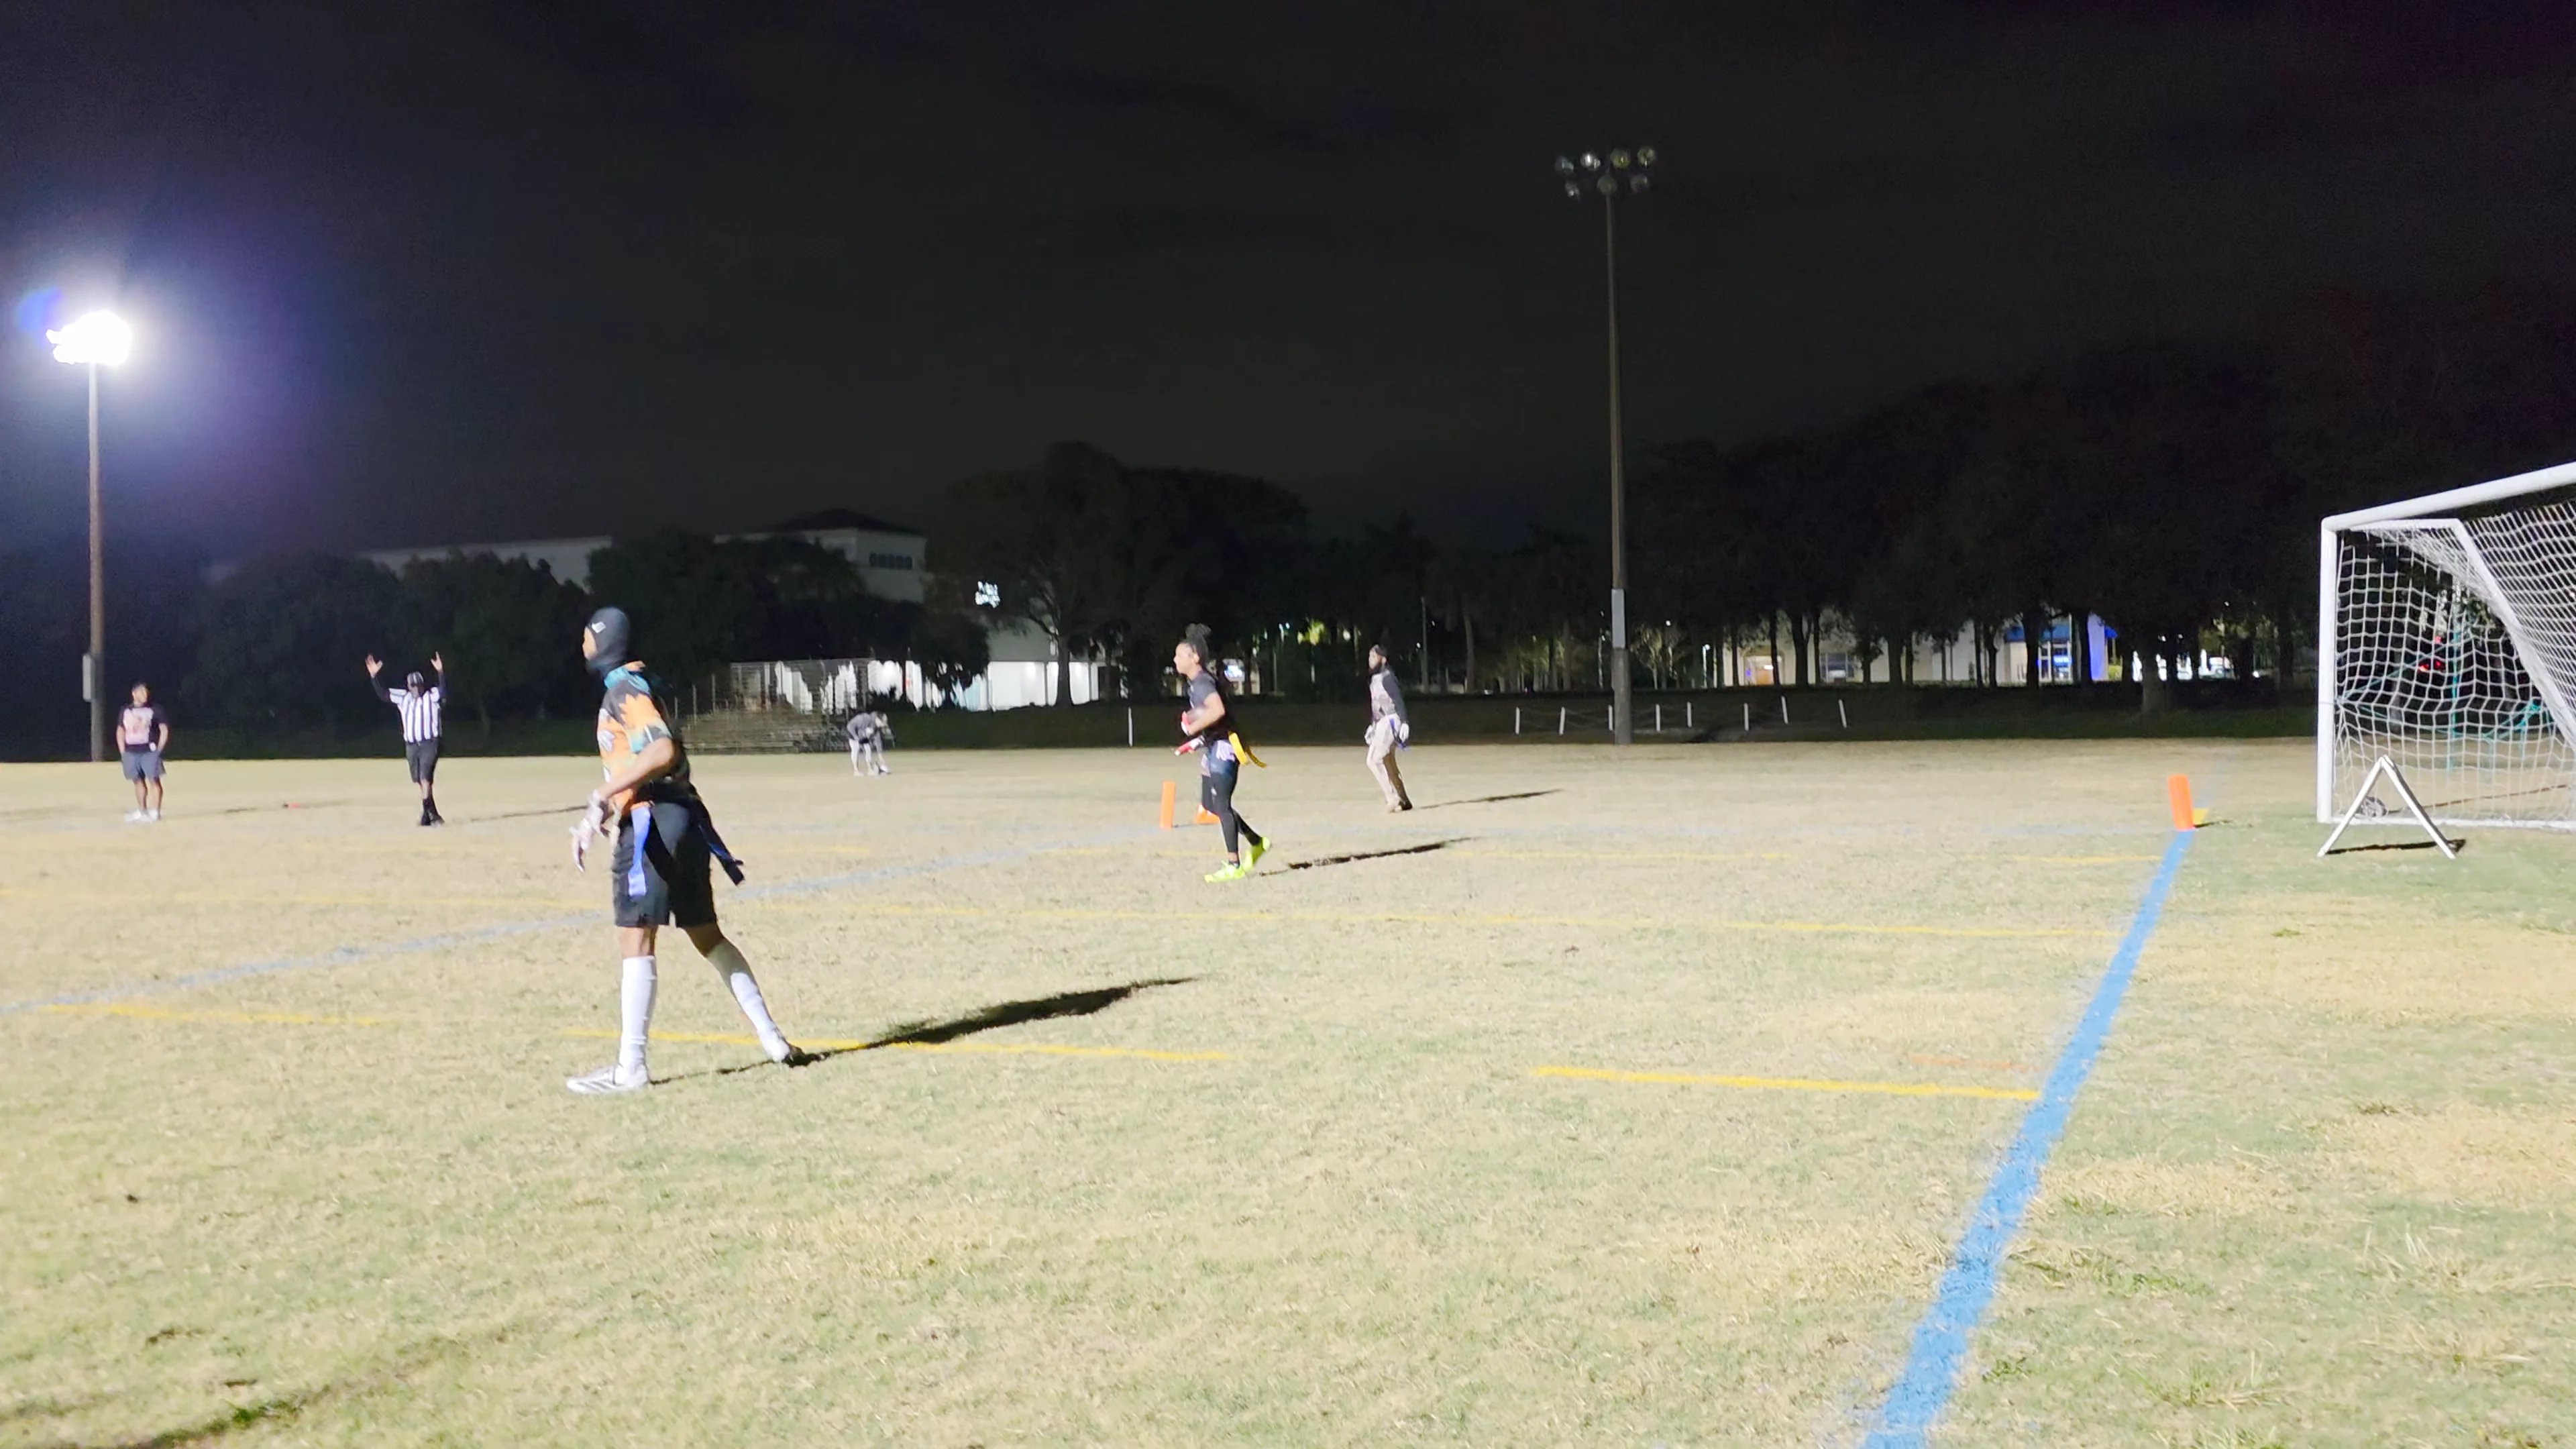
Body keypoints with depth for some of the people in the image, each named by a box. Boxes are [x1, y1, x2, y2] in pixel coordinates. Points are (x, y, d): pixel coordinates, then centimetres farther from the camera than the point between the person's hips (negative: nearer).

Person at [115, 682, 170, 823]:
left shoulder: (155, 710, -1)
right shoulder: (125, 711, 11)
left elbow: (164, 730, -2)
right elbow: (120, 731, 18)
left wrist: (159, 749, -8)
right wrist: (122, 751, 9)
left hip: (149, 751, -4)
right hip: (131, 752, 4)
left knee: (153, 780, -8)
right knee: (138, 781, 10)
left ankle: (155, 812, -7)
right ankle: (141, 811, 19)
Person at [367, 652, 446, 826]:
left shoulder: (432, 696, -4)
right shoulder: (403, 697, 10)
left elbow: (443, 691, -24)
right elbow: (382, 694, 11)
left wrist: (441, 672, -38)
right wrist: (374, 675, 1)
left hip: (430, 744, -5)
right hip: (411, 745, 5)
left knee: (425, 778, -18)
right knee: (420, 782, 7)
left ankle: (428, 814, -19)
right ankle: (431, 814, 14)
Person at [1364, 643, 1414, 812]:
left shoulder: (1387, 678, -14)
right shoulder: (1374, 679, 15)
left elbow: (1399, 701, -21)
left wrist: (1404, 722, -30)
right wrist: (1372, 725, 25)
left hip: (1391, 722, -10)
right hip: (1381, 723, 10)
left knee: (1374, 760, -17)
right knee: (1388, 764, 11)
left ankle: (1392, 796, -12)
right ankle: (1403, 801, 18)